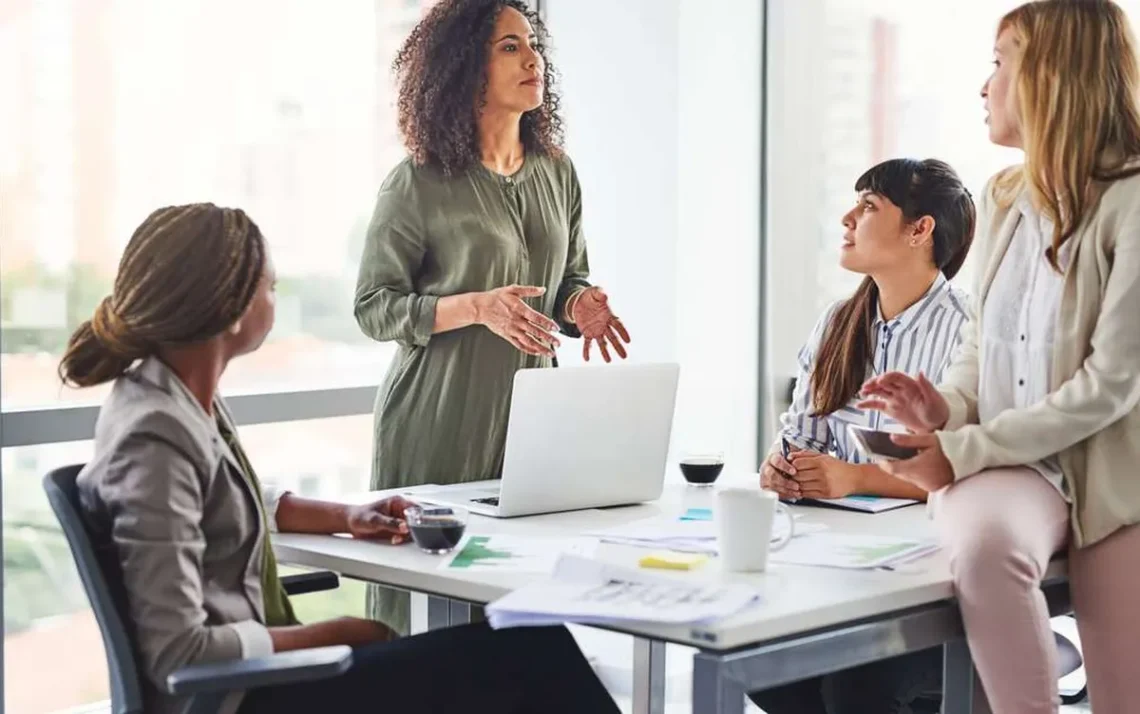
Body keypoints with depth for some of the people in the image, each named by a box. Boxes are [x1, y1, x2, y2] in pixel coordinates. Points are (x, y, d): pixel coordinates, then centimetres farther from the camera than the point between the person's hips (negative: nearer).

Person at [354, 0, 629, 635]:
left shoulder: (557, 174, 8)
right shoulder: (419, 184, -8)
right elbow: (374, 306, -5)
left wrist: (582, 305, -4)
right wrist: (477, 307, -19)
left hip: (532, 412, 5)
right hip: (441, 423, -5)